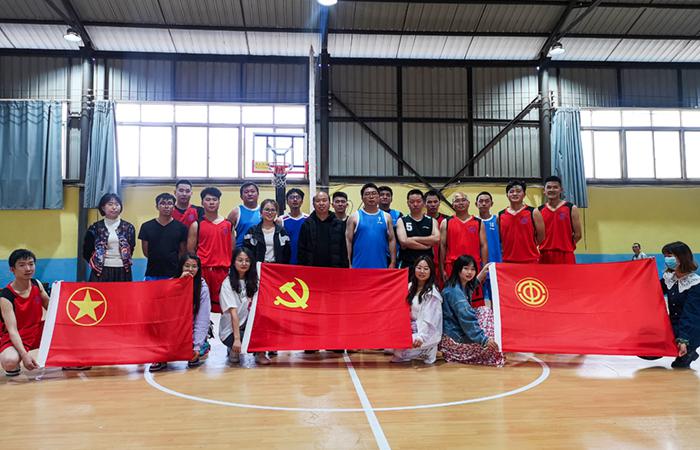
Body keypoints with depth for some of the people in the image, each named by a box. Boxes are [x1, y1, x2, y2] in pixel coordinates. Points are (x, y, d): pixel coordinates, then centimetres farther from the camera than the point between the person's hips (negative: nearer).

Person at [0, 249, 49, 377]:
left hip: (37, 331, 5)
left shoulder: (37, 284, -3)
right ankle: (14, 367, 2)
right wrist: (24, 354, -41)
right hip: (16, 338, -5)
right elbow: (12, 330, -28)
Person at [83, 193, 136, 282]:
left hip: (122, 272, 1)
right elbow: (87, 252, 10)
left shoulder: (128, 228, 7)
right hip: (101, 272, -1)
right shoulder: (95, 228, 4)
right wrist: (96, 264, 4)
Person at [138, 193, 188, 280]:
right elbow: (146, 252, 7)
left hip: (174, 275, -1)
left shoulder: (181, 227, 2)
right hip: (152, 275, 1)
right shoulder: (147, 226, 4)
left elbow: (183, 252, 5)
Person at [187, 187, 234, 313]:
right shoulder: (196, 225, 4)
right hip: (202, 271, -2)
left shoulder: (228, 224, 10)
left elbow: (233, 249, 11)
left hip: (223, 270, 2)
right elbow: (190, 251, 4)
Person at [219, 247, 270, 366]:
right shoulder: (228, 283, -11)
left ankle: (260, 353, -9)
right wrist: (237, 339, -27)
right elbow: (233, 313, -20)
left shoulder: (253, 281, 6)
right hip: (230, 330, -5)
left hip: (247, 326, 5)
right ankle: (233, 350, 1)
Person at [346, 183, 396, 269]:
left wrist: (393, 263, 1)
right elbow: (348, 241, 1)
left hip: (381, 266, 2)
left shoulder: (386, 217, 9)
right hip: (359, 267, -2)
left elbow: (392, 240, 8)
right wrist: (348, 264, -5)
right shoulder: (355, 217, 3)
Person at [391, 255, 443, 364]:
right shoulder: (411, 286, 9)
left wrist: (421, 337, -31)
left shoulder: (432, 293, -15)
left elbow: (429, 320, -20)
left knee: (399, 347, -23)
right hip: (411, 329, 8)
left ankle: (427, 351, -1)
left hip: (427, 334, -8)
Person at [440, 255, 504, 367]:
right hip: (453, 338, -10)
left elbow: (473, 284, 34)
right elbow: (466, 318, -28)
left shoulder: (464, 286, 7)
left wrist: (484, 271, 29)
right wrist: (484, 339, -27)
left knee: (485, 311, 7)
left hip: (460, 331, 10)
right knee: (491, 345, -13)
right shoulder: (454, 291, -24)